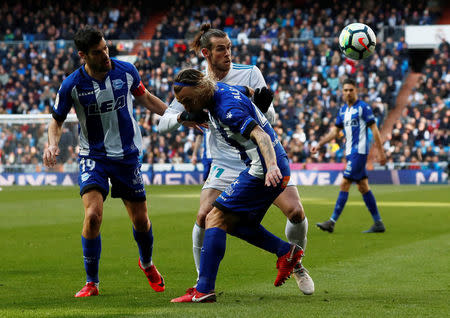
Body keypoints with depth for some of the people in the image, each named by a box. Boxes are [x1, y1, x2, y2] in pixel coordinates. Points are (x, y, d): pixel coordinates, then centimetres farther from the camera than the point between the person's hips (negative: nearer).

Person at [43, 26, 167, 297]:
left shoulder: (126, 71, -8)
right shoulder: (73, 85, -14)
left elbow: (144, 97, 12)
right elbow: (57, 121, 1)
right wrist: (53, 143, -19)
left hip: (128, 155, 2)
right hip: (93, 156, -2)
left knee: (141, 219, 7)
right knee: (93, 215, -21)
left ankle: (147, 263, 40)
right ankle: (92, 283, -6)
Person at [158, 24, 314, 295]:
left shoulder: (250, 74, -4)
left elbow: (271, 118, -6)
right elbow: (163, 123, -1)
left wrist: (263, 107, -29)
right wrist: (182, 118, -23)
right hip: (226, 164, 0)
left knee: (296, 212, -14)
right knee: (204, 217, -19)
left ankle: (296, 265, 15)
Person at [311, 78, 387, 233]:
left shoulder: (363, 107, -7)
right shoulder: (343, 110, 15)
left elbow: (374, 129, -8)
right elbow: (335, 131, 21)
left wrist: (380, 152, -11)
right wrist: (319, 145, 13)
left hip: (359, 151, -8)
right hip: (350, 152, 8)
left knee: (345, 184, -11)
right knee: (363, 187, 8)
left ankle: (332, 222, -11)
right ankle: (378, 223, 12)